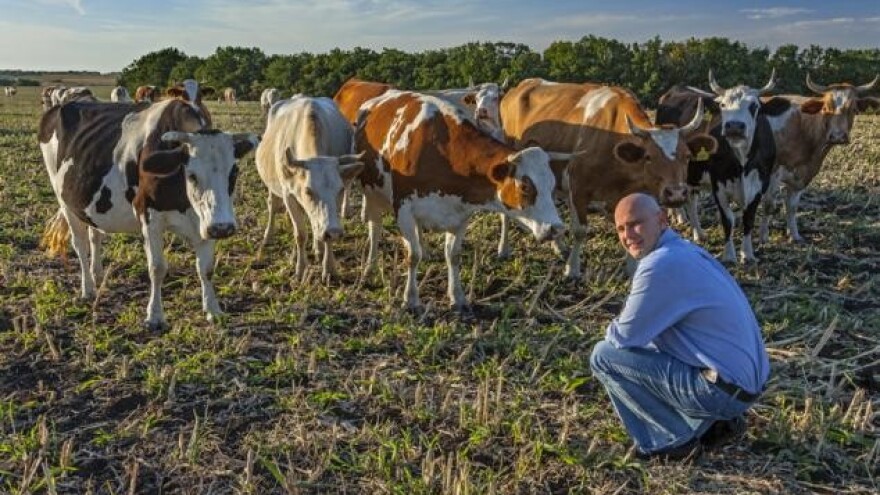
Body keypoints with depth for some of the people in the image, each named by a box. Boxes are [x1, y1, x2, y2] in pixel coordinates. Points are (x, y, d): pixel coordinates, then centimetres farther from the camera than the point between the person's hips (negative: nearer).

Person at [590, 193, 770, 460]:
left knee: (604, 355, -6)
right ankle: (717, 421, 19)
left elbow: (624, 336, -12)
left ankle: (674, 440, 3)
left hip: (724, 389, -9)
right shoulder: (686, 251, 10)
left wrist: (612, 330, 9)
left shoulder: (660, 265, -20)